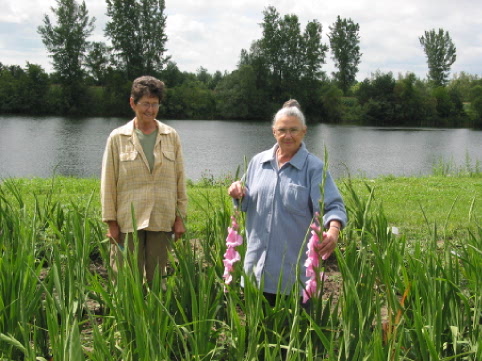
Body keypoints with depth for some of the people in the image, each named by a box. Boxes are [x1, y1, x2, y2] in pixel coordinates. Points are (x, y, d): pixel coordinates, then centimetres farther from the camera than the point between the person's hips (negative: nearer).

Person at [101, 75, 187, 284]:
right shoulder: (118, 138, 2)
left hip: (162, 221, 2)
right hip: (128, 222, -1)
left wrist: (180, 217, 5)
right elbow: (108, 183, 2)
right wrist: (111, 222, -2)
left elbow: (179, 179, 8)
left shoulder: (171, 137, 6)